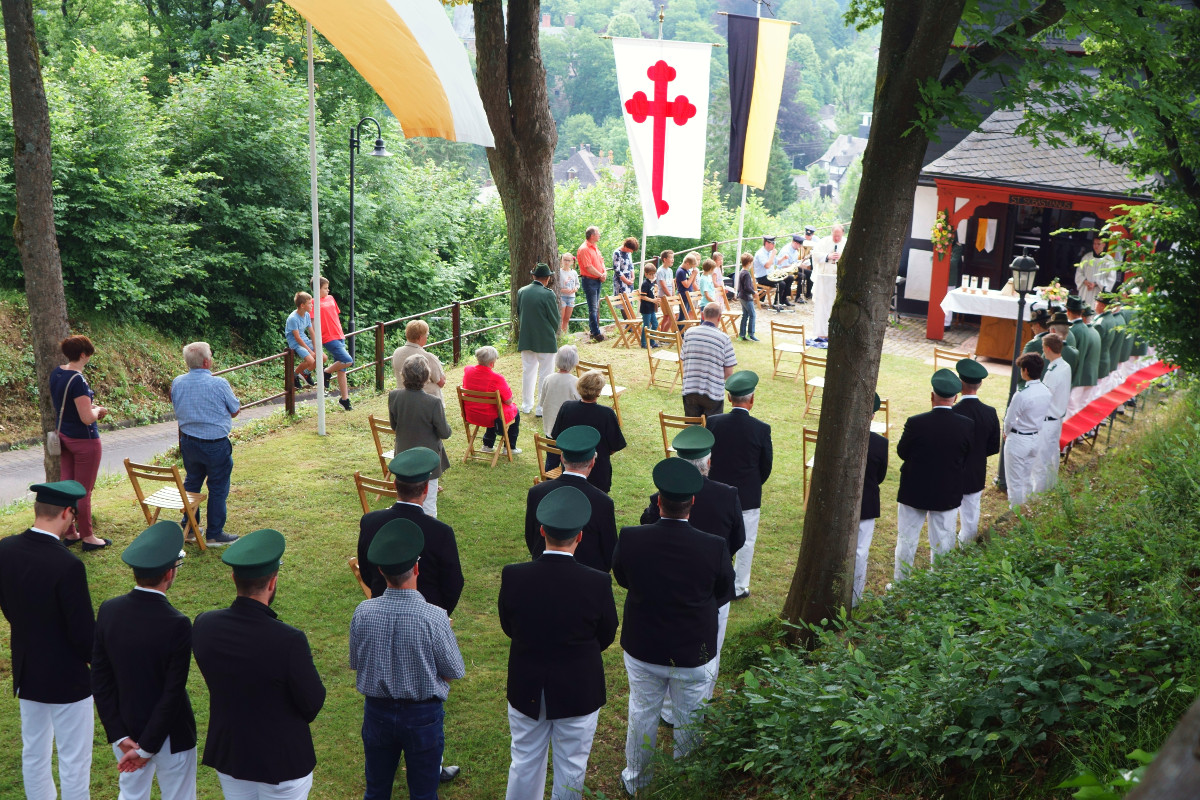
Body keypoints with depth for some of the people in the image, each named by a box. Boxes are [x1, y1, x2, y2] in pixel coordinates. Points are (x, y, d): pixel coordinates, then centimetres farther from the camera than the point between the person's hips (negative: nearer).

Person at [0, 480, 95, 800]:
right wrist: (99, 660, -2)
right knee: (74, 762, 8)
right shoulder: (67, 565, -29)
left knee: (33, 752, 22)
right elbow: (84, 631, -21)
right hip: (66, 678, -7)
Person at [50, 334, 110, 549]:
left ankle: (69, 533, 26)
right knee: (84, 491, 4)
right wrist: (98, 409, -6)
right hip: (84, 441, -8)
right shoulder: (78, 380, -25)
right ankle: (88, 537, 16)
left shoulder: (56, 373, 2)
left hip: (63, 435, 8)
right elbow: (87, 418, -26)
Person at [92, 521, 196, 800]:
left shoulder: (108, 611, -12)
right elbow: (173, 694, -23)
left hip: (125, 729, 5)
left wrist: (119, 736, -4)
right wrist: (146, 748, -12)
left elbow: (100, 680, -7)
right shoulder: (177, 625, -27)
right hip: (169, 734, -5)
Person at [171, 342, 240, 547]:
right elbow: (235, 411, -6)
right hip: (216, 444, -6)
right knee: (218, 489, 6)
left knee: (191, 483, 22)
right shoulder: (219, 384, -19)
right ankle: (214, 535, 11)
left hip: (188, 443, 6)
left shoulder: (177, 383, -3)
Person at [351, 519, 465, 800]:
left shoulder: (363, 613, -15)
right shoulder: (435, 618, -24)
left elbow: (355, 664, 1)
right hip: (423, 714, -3)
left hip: (376, 711, 3)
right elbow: (455, 672, -11)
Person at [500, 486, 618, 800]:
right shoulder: (598, 583, -23)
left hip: (526, 690, 2)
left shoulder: (513, 576, -19)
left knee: (525, 763, 21)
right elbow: (607, 636, -6)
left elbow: (508, 627, -3)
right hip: (578, 692, -2)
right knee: (570, 769, 17)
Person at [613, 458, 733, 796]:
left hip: (643, 649, 1)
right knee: (690, 721, 21)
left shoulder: (630, 540, -23)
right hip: (693, 654, -1)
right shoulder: (714, 548, -26)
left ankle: (636, 781, 43)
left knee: (642, 715, 22)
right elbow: (723, 587, -6)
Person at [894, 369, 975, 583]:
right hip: (948, 494, 2)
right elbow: (966, 459, -1)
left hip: (914, 492, -2)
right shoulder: (967, 425, -12)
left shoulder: (915, 423, -20)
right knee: (943, 543, 15)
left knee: (906, 541, 13)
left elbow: (902, 452, -7)